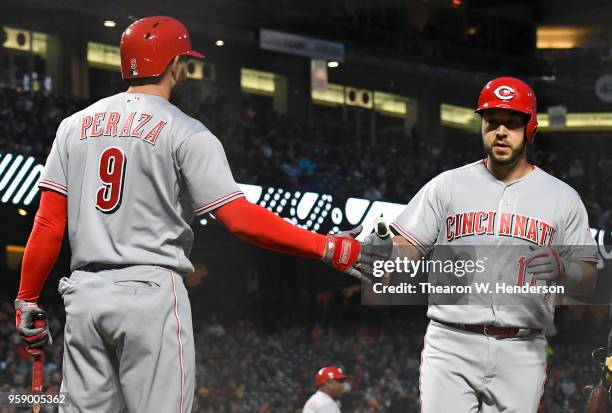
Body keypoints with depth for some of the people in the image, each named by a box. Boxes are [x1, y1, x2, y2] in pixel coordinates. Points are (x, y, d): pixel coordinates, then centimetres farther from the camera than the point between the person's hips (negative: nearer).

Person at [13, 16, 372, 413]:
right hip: (151, 292, -5)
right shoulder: (186, 133, -3)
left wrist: (27, 300, 10)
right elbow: (239, 216, -12)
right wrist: (329, 248, -10)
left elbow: (49, 222, 6)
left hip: (83, 295, 5)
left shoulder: (75, 125, 11)